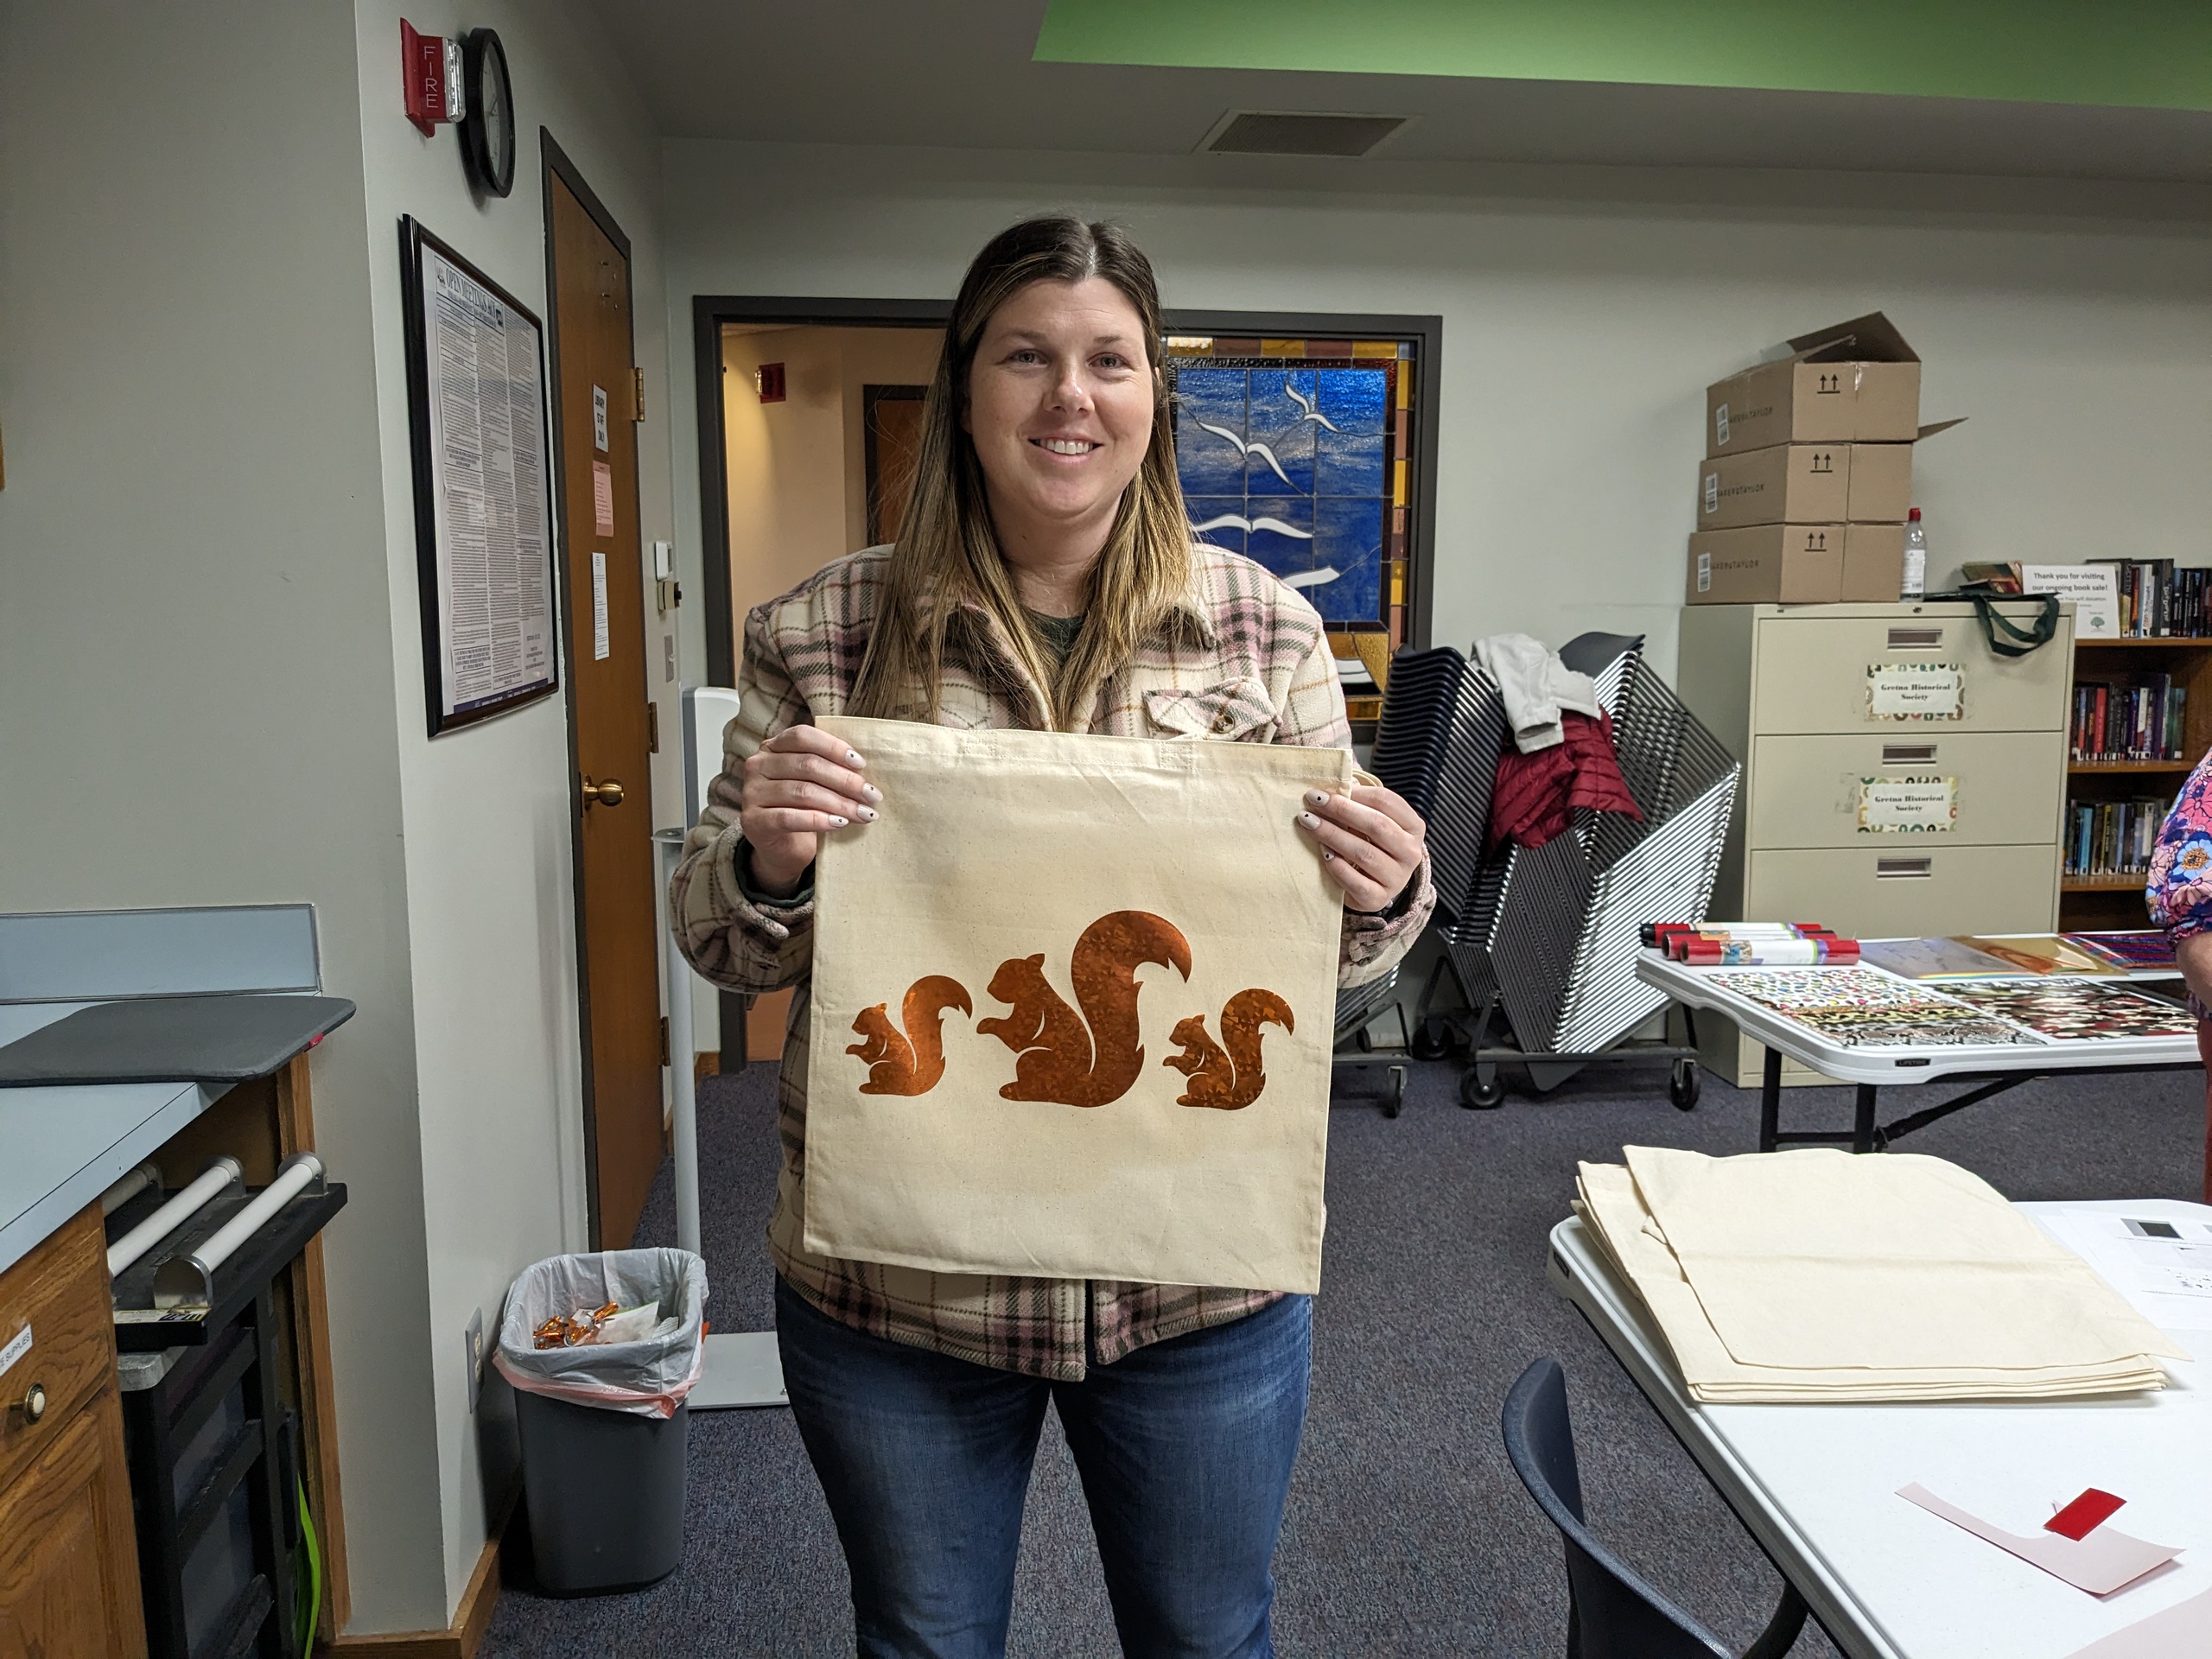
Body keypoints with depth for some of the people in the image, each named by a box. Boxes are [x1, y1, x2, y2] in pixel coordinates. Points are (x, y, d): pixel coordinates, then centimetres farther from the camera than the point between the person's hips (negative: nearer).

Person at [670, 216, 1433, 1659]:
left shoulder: (1267, 628, -3)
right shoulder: (823, 635, -6)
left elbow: (1327, 953, 4)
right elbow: (725, 948, 1)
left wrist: (1385, 898, -18)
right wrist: (765, 863, -21)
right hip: (893, 1282, 0)